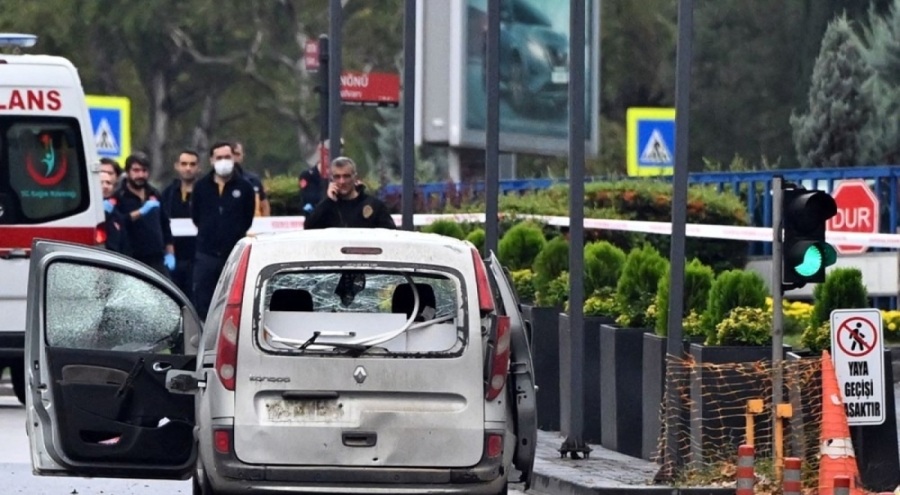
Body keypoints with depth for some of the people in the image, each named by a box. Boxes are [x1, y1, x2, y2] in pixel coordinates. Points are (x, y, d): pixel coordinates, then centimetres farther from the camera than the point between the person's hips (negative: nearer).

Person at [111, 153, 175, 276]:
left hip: (157, 260, 6)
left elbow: (165, 226, 20)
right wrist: (140, 212, -30)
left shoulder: (155, 195, 15)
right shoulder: (119, 197, -5)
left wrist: (170, 253, 13)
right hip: (132, 261, -6)